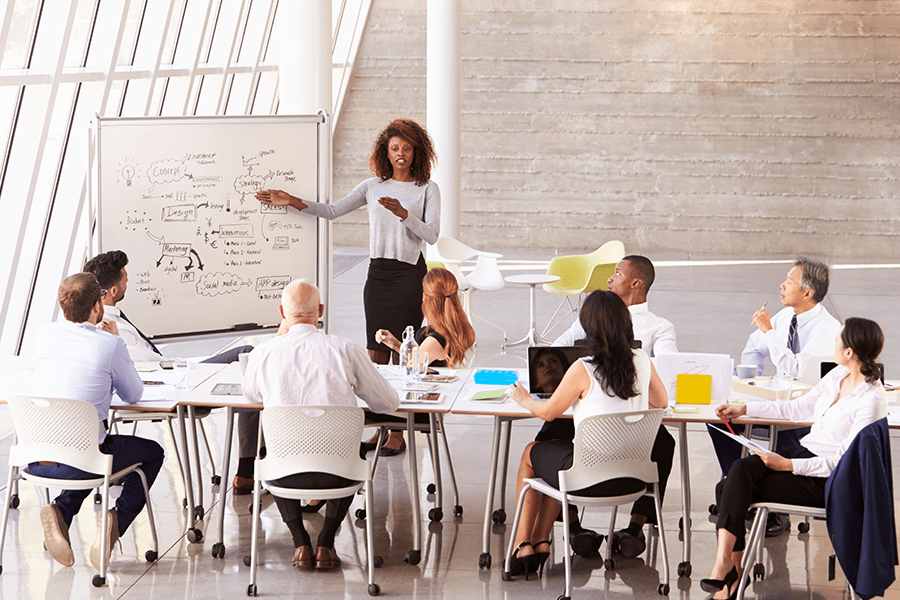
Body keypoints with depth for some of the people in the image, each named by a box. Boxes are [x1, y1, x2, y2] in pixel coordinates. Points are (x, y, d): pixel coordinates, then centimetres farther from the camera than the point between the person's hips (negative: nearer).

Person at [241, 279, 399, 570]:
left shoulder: (263, 353, -4)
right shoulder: (345, 349, -8)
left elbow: (252, 396, 20)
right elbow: (389, 402, 2)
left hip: (285, 474, 0)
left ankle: (300, 543, 24)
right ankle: (326, 543, 23)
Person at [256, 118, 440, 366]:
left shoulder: (427, 189, 3)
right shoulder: (372, 186, 12)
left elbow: (432, 235, -8)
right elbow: (333, 211, 11)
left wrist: (402, 213, -22)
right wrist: (291, 201, 3)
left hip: (410, 273, -3)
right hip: (378, 272, 3)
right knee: (376, 352, -1)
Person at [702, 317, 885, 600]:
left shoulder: (871, 400, -18)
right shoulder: (838, 375, 8)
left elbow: (847, 459, -19)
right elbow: (798, 409, 21)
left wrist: (789, 465, -23)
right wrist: (745, 409, 18)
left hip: (827, 481, -8)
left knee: (734, 491, -21)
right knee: (739, 469, -17)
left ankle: (727, 567, -12)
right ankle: (728, 566, -18)